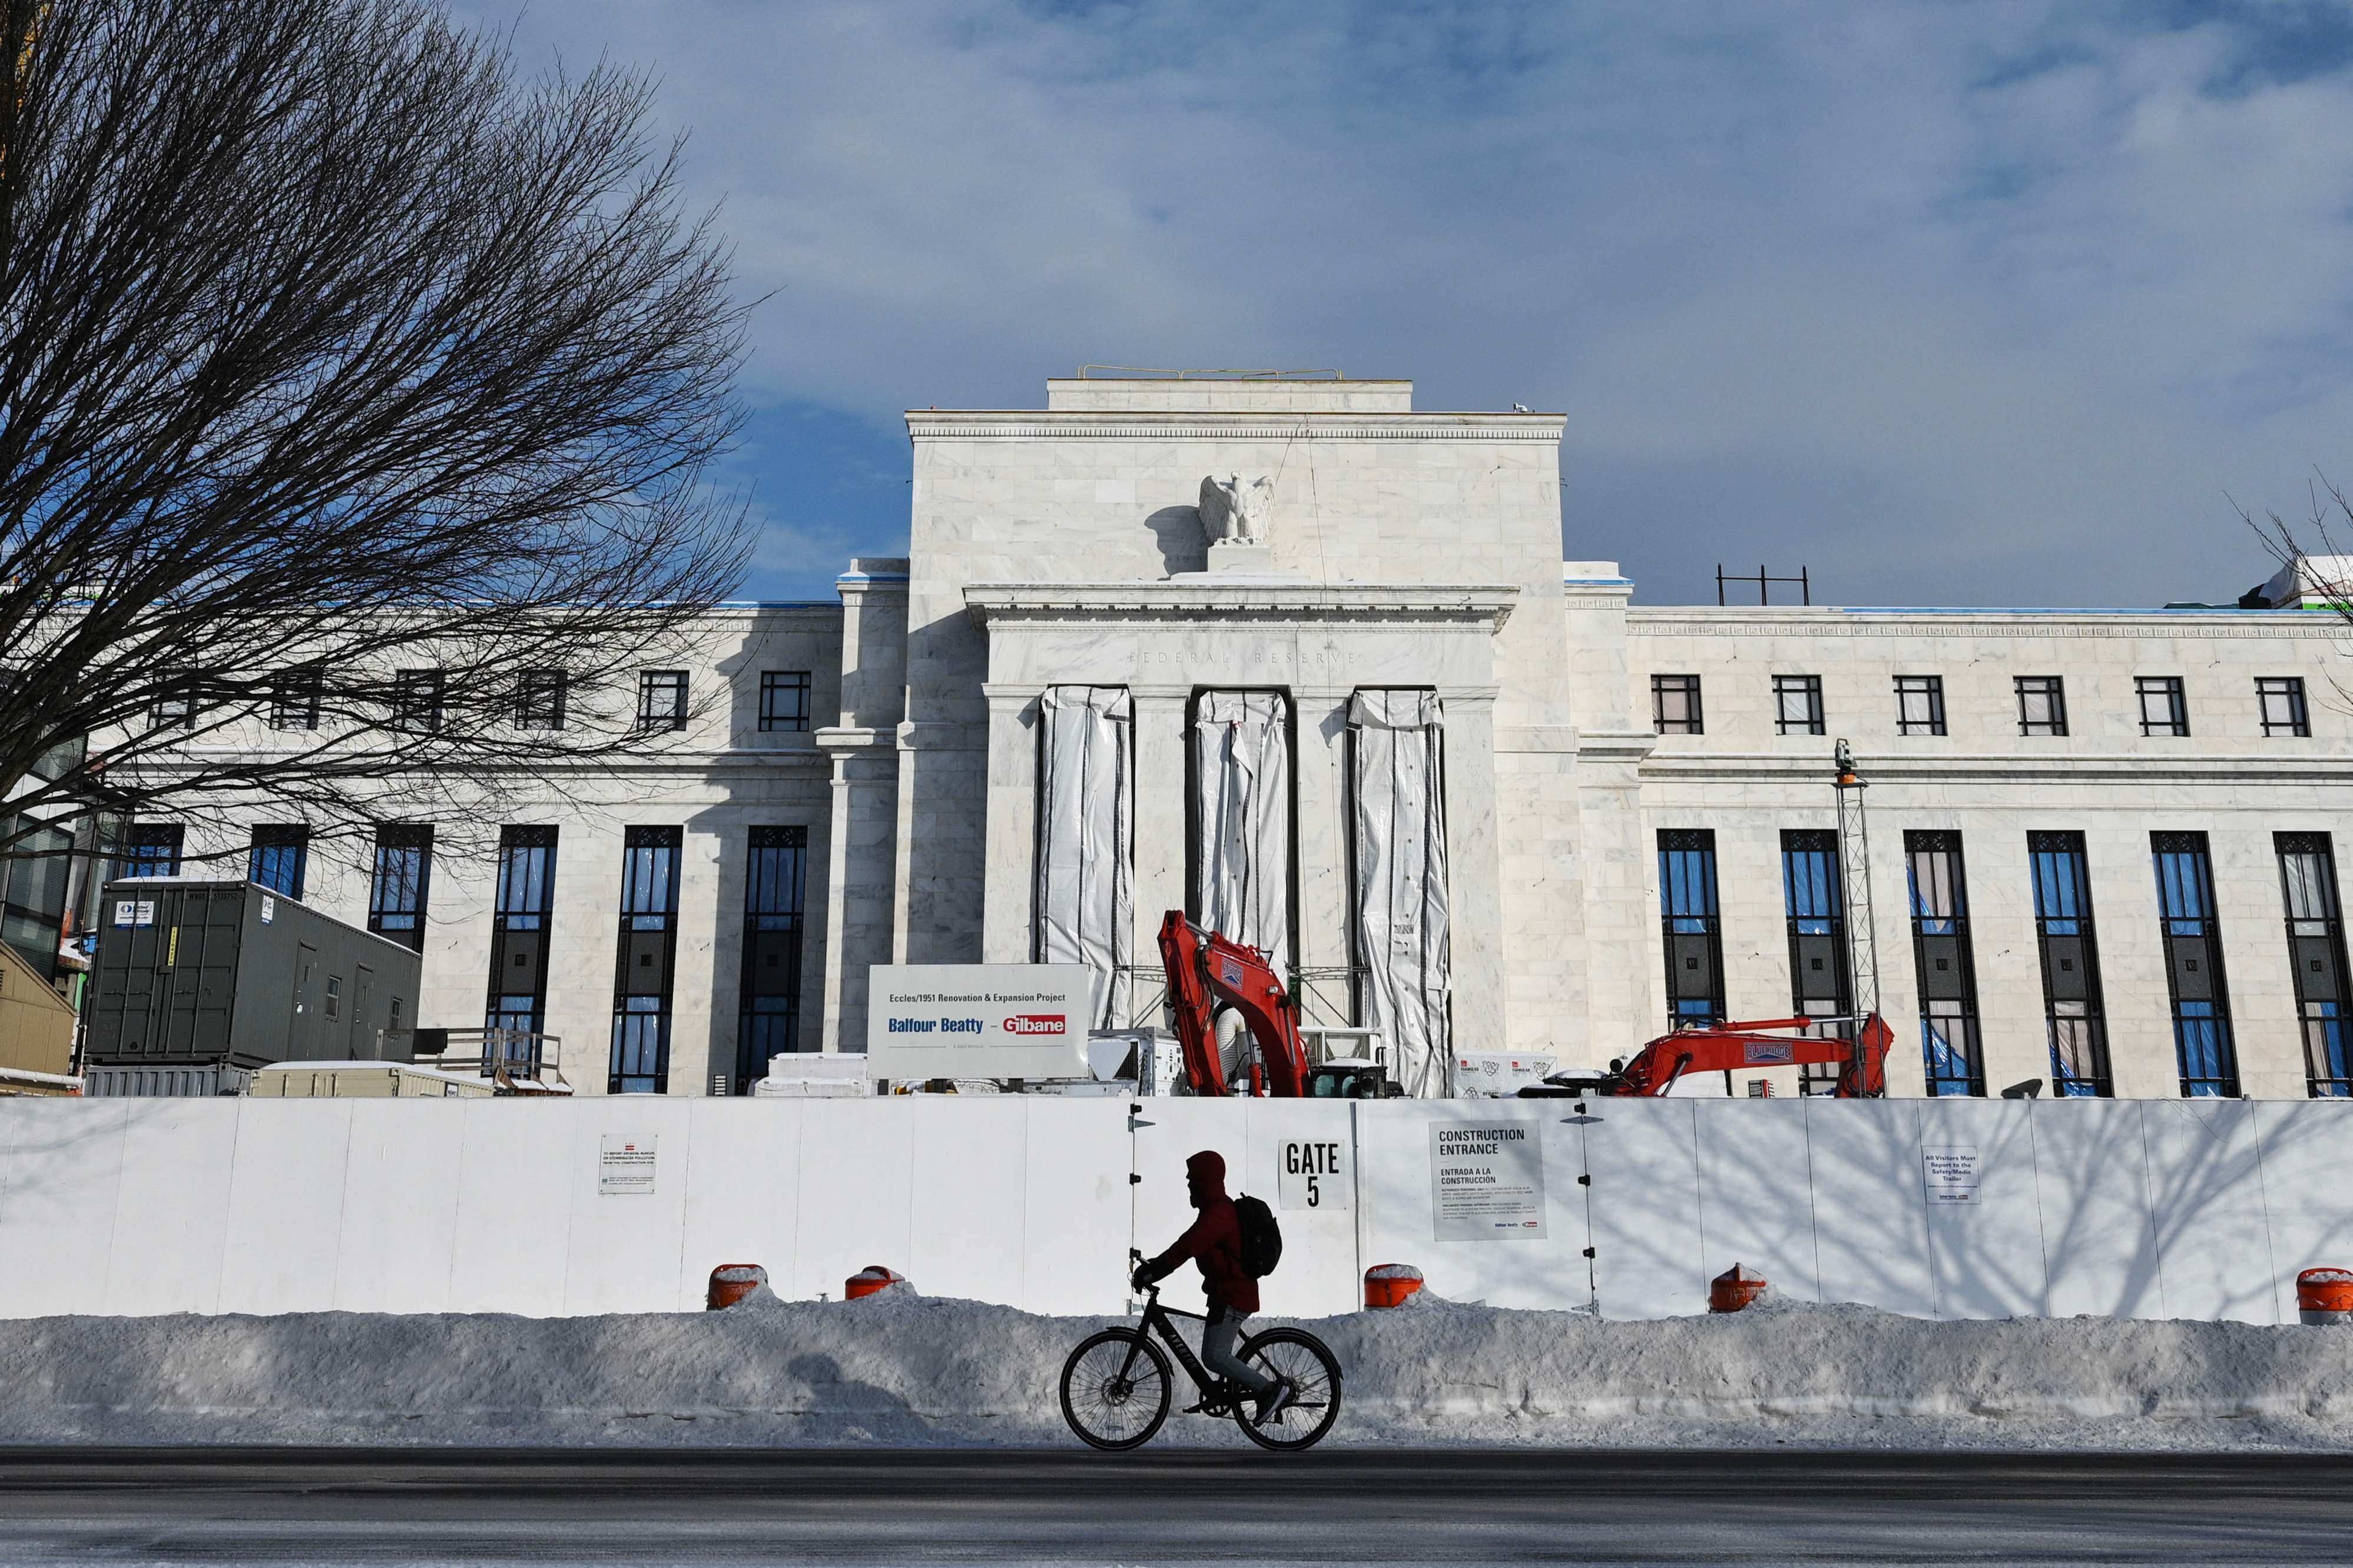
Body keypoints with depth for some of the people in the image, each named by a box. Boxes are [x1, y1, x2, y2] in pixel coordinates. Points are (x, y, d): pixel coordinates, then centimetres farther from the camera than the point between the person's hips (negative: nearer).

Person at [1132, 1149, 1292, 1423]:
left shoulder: (1218, 1213, -19)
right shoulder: (1220, 1209, 16)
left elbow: (1187, 1247, -27)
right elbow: (1190, 1245, 21)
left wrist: (1152, 1271, -26)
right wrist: (1155, 1266, 16)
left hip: (1232, 1297, -11)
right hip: (1226, 1291, 11)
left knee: (1214, 1357, -12)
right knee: (1219, 1355, 14)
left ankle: (1271, 1388, -7)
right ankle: (1267, 1397, 17)